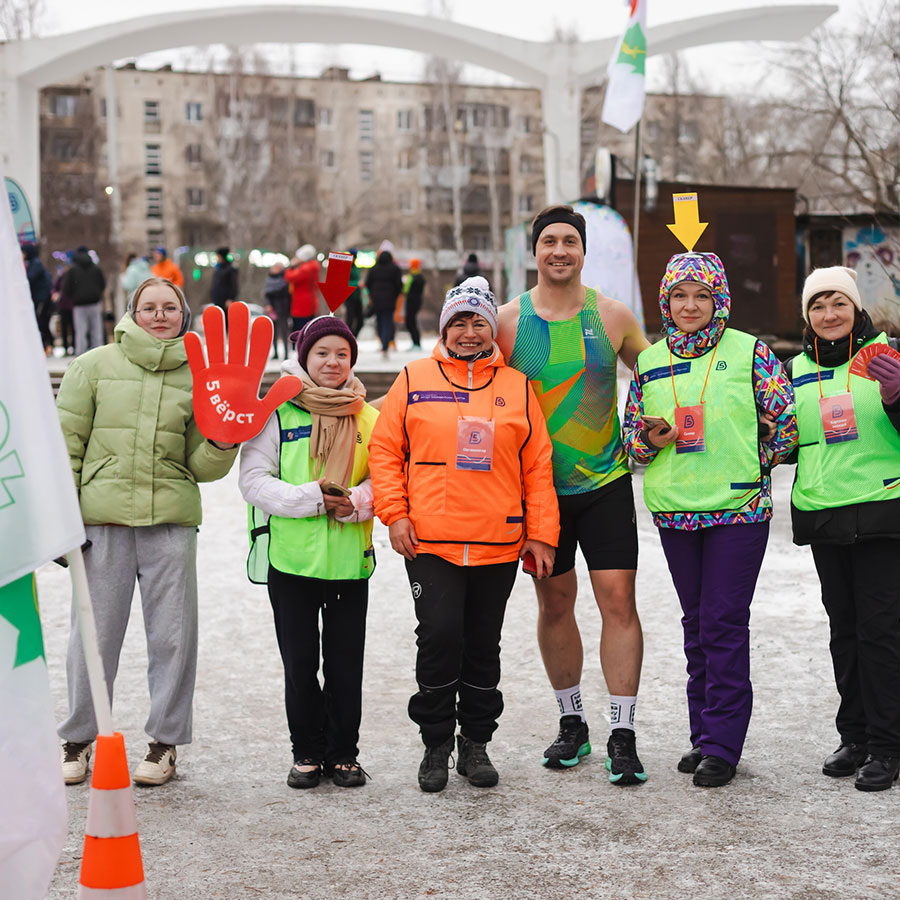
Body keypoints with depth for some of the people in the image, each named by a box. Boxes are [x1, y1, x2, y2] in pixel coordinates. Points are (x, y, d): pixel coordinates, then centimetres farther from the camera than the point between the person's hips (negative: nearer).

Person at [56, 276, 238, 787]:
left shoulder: (197, 376, 8)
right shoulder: (94, 366, 6)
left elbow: (201, 465, 10)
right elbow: (68, 442, 5)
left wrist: (223, 442, -11)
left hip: (172, 519, 1)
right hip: (104, 515, -1)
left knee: (173, 634, 3)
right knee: (93, 633, 4)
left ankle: (165, 743, 17)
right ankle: (79, 741, 20)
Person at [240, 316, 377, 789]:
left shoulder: (369, 417, 8)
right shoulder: (278, 413, 0)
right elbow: (254, 480, -5)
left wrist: (355, 502, -15)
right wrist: (310, 498, -16)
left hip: (350, 559, 2)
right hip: (291, 557, -1)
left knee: (346, 664, 6)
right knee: (299, 664, 6)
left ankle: (344, 752, 19)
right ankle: (308, 751, 19)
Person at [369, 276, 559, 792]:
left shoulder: (516, 388, 9)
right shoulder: (414, 380, 5)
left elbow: (538, 466, 9)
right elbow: (384, 449, 5)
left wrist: (541, 534, 5)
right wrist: (394, 514, -5)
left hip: (499, 545, 2)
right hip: (430, 541, -2)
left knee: (483, 646, 10)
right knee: (440, 636, -10)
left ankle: (476, 741, 23)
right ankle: (436, 743, 6)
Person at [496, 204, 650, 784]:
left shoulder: (612, 316, -1)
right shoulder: (510, 321, -2)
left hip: (606, 481, -1)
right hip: (540, 488, 1)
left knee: (618, 601, -7)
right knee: (555, 605, 9)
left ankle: (623, 736, 0)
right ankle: (572, 724, 25)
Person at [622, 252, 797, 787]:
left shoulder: (749, 352, -2)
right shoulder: (649, 361, 8)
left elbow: (786, 422, 1)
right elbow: (633, 437, 14)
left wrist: (751, 467, 1)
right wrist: (653, 440, -7)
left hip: (739, 509, -4)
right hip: (675, 511, 4)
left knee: (724, 623, -5)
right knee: (696, 623, 12)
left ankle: (723, 745, 2)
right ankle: (704, 733, 22)